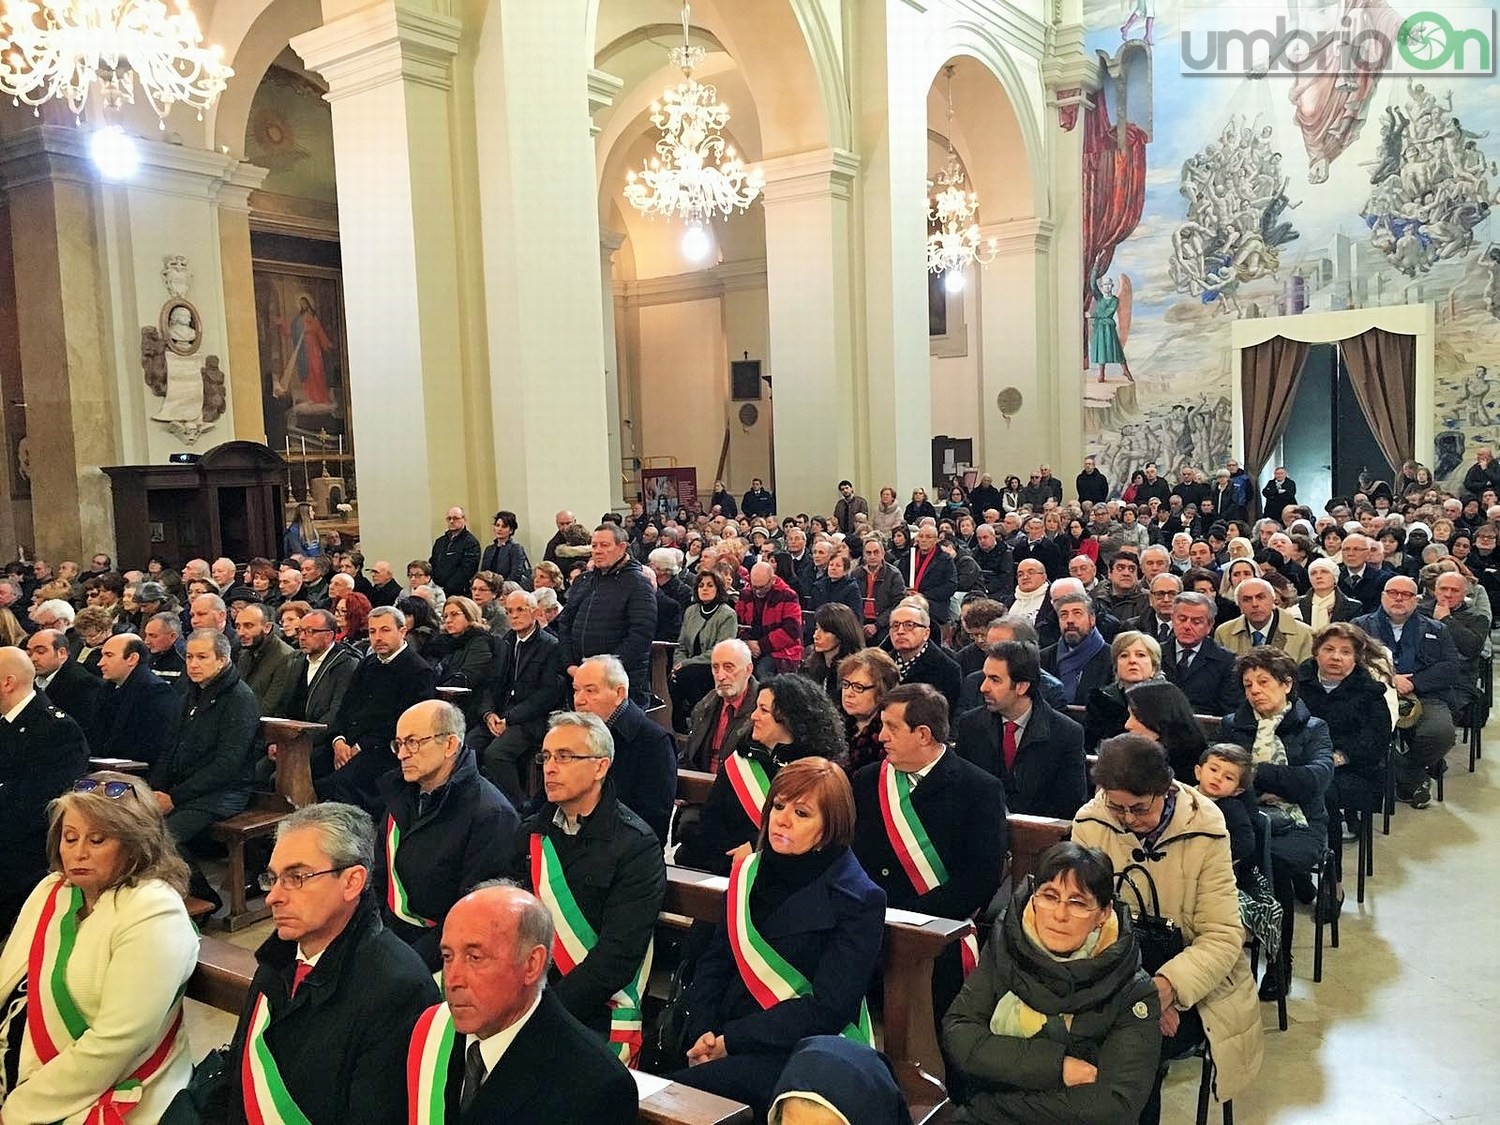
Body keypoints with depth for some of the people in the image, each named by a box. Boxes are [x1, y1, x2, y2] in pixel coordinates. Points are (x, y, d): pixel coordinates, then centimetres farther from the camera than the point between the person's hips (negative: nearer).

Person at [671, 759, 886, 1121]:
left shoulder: (858, 900, -10)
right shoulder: (751, 870, 8)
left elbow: (827, 1009, -15)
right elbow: (715, 961, 9)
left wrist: (729, 1041, -16)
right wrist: (703, 1031, -9)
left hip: (806, 1051, -5)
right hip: (725, 1035, 5)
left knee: (683, 1090, -27)